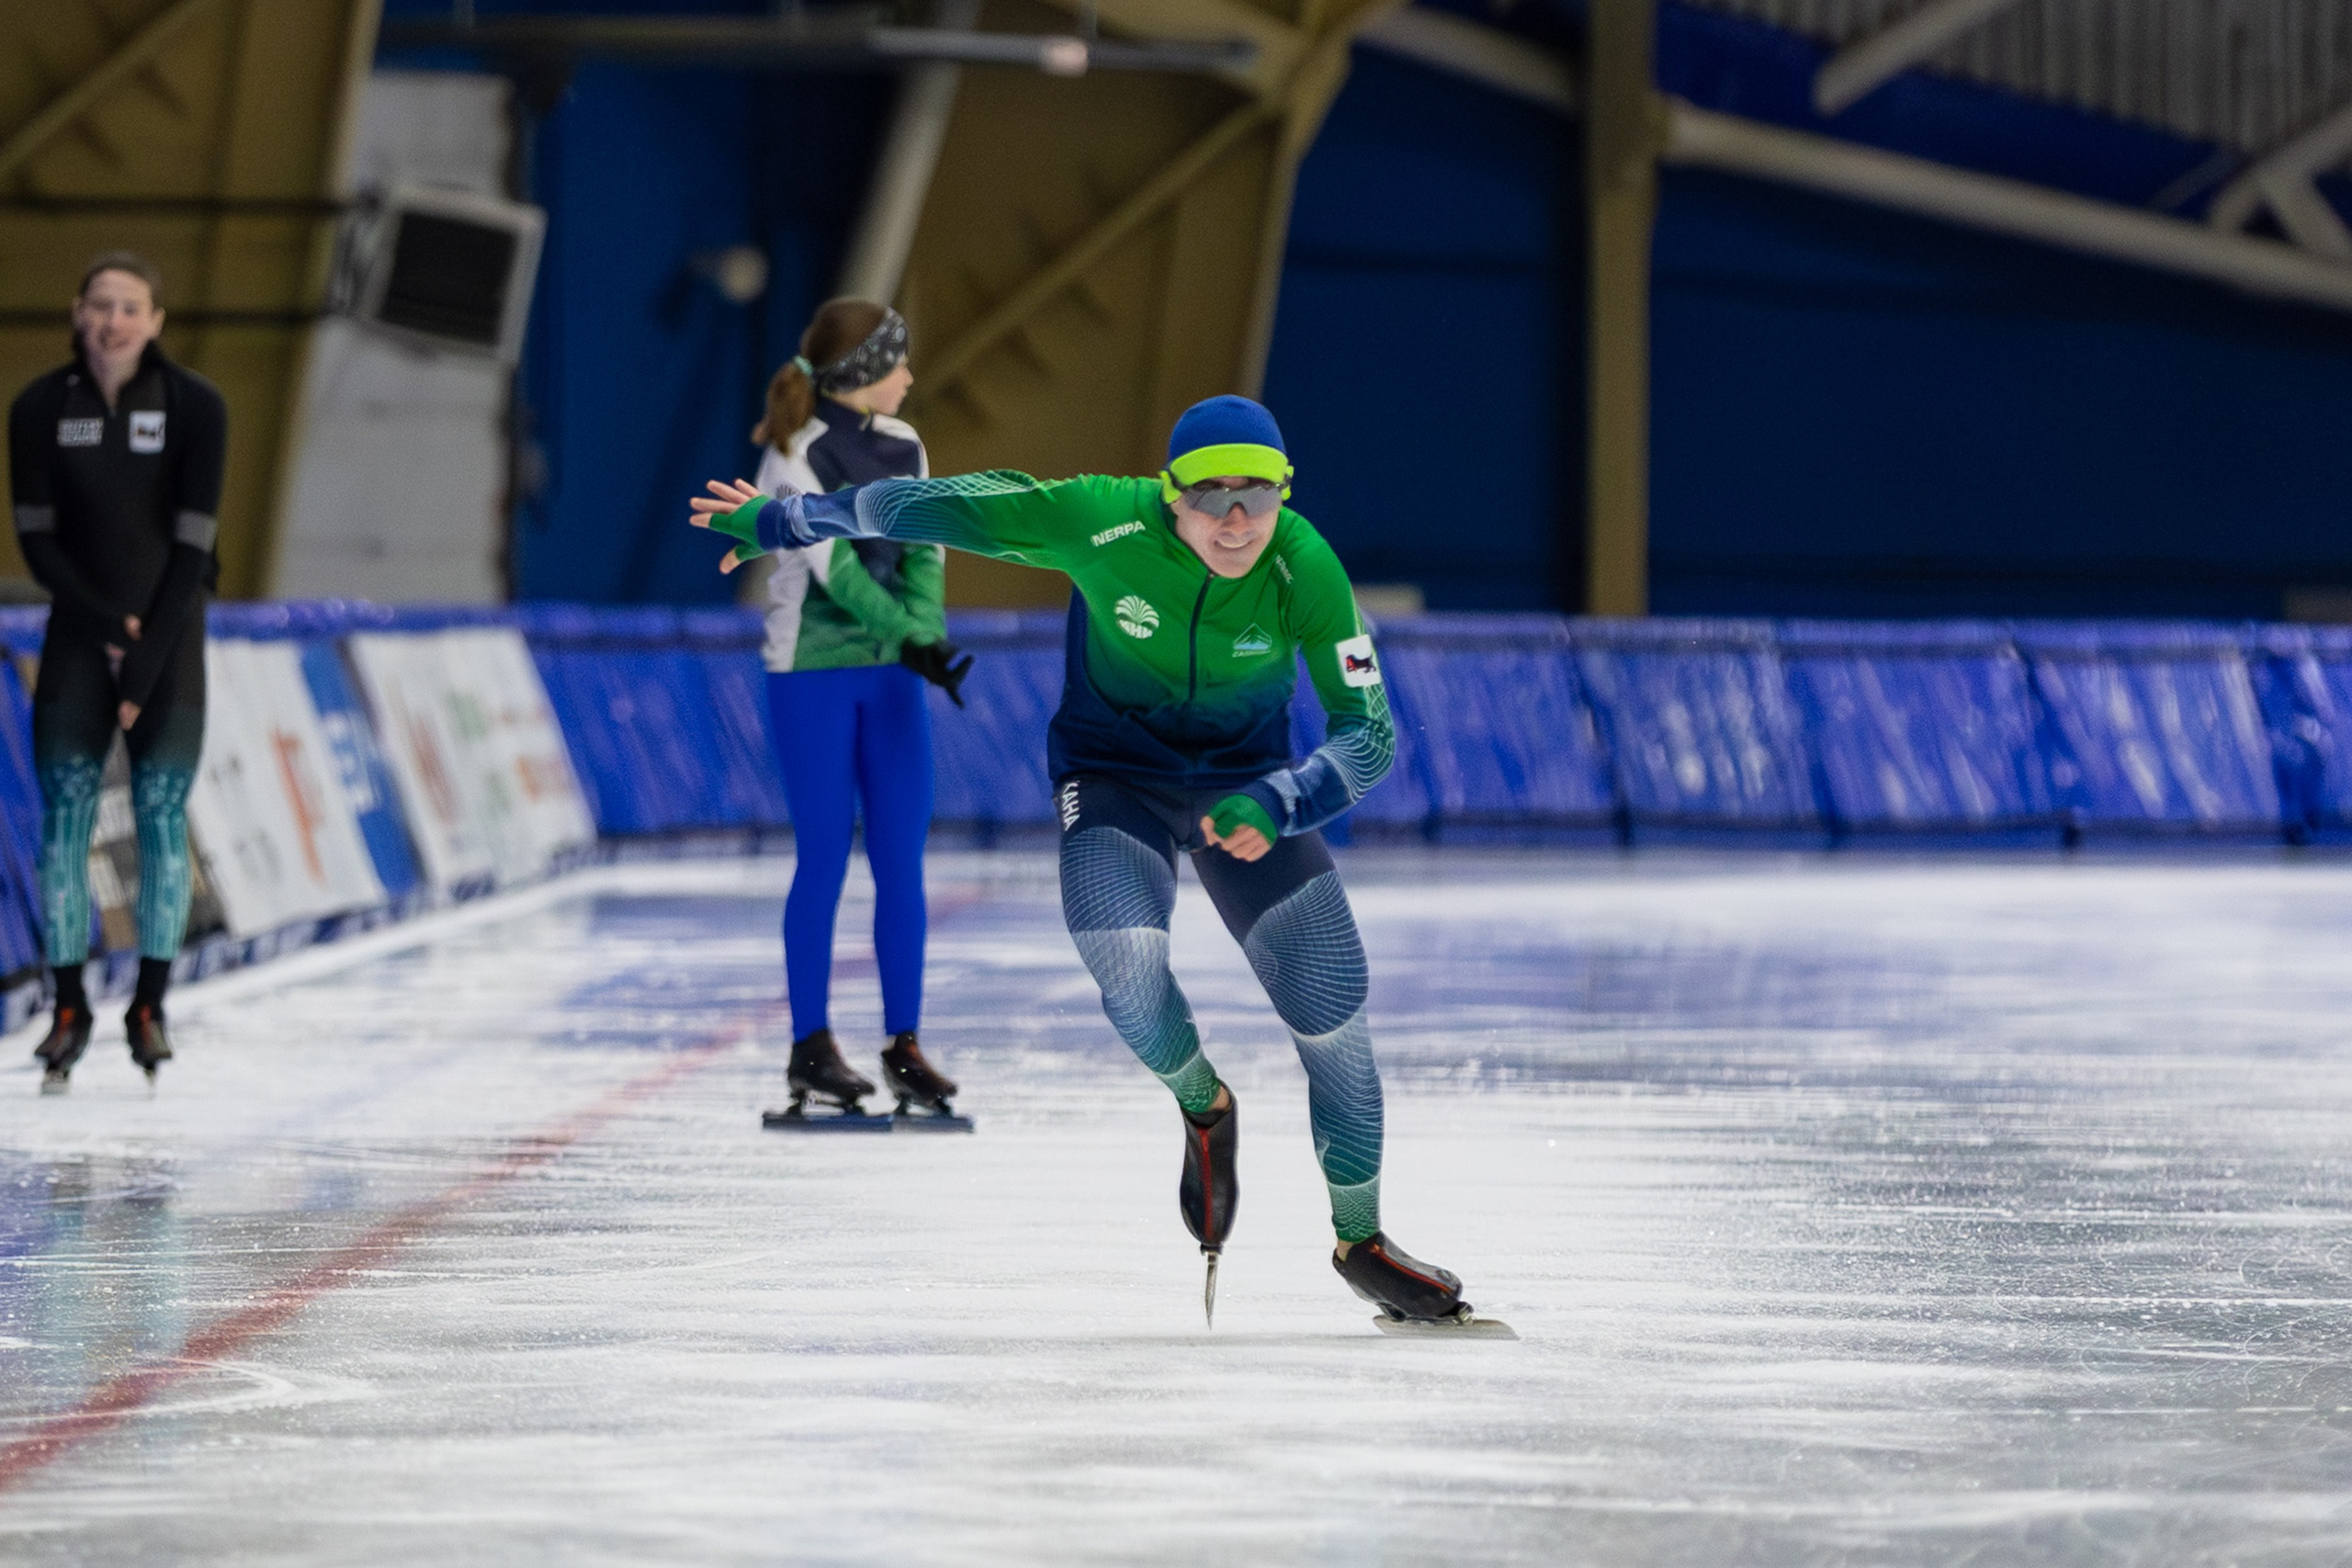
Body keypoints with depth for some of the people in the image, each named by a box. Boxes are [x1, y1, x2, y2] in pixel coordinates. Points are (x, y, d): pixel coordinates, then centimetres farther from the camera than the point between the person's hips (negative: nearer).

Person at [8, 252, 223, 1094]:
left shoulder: (196, 407, -9)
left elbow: (192, 544, -10)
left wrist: (146, 661, -13)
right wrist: (108, 627, -12)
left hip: (168, 635, -1)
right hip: (79, 635, 1)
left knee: (161, 816, -4)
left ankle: (150, 1002, 6)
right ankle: (69, 1005, 2)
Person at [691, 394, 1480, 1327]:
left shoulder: (1306, 569, -25)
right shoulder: (1102, 523, -28)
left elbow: (1369, 734, -21)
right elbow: (927, 509, -17)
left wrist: (1275, 807, -38)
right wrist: (781, 522, -8)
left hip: (1244, 785, 1)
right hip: (1113, 777, -1)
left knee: (1331, 1007, -7)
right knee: (1128, 969, -28)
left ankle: (1361, 1241, 13)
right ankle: (1205, 1112, 6)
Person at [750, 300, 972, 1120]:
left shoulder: (903, 448, 8)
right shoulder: (795, 457, -11)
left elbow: (924, 553, 2)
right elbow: (835, 567, -17)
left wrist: (926, 630, -16)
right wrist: (911, 639, -21)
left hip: (892, 677, 5)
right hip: (812, 674, -5)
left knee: (901, 860, 2)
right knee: (825, 858, -3)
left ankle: (904, 1046, 7)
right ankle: (811, 1049, 5)